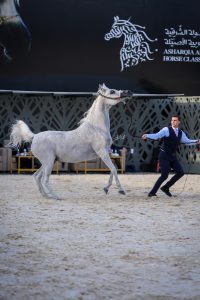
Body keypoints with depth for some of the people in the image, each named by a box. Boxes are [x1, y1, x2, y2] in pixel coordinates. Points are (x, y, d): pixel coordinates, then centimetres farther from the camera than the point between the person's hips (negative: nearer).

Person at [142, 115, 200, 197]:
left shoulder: (180, 133, 8)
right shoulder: (166, 130, -12)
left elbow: (187, 141, 17)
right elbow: (156, 136, -22)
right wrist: (147, 136, -39)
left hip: (172, 156, 7)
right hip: (164, 156, -7)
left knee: (180, 172, -1)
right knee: (164, 175, -14)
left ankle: (165, 187, 12)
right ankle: (152, 192, -3)